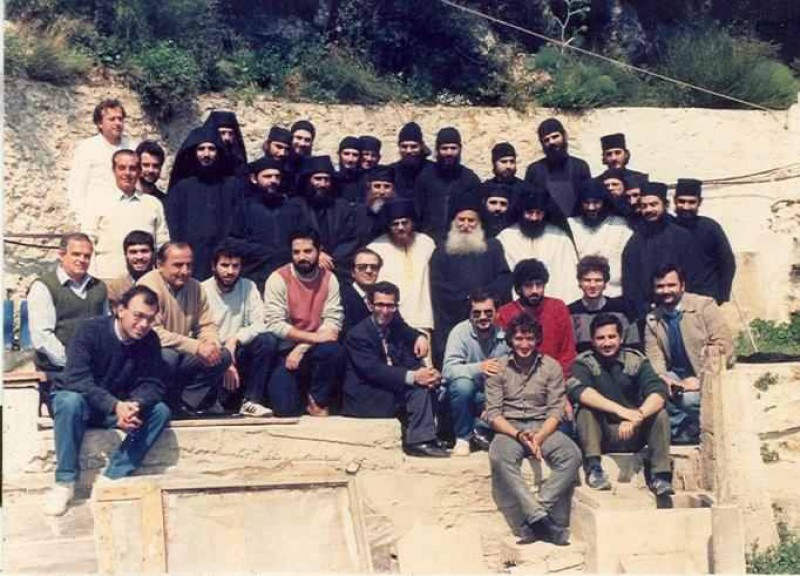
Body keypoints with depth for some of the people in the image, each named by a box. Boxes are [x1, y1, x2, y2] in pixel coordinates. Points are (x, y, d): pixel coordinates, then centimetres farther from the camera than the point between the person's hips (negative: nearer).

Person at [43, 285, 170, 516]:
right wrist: (115, 406, -42)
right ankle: (65, 481, -26)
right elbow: (76, 378, -29)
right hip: (82, 400, -3)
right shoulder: (91, 330, -20)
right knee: (71, 400, -37)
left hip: (120, 405, 4)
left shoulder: (150, 340, -9)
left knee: (160, 411, -20)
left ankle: (114, 477, -23)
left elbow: (152, 384, -11)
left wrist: (134, 406, -35)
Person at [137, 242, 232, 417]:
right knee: (167, 357, -37)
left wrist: (211, 343, -18)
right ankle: (170, 407, -11)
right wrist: (196, 346, -29)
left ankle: (186, 404, -8)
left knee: (223, 356, -10)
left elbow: (207, 325, 7)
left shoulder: (195, 287, 4)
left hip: (181, 354, 7)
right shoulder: (148, 285, -17)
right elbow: (153, 333, -27)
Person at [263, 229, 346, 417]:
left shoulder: (329, 278, -1)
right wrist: (314, 337, -22)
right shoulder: (278, 278, -9)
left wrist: (302, 348, -19)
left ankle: (317, 400, -5)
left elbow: (333, 321, -8)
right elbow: (275, 324, -16)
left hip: (314, 349, 2)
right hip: (285, 350, -2)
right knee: (285, 408, -18)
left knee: (335, 351, -33)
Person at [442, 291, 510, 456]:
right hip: (466, 394, -2)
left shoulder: (505, 334, -9)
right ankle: (463, 438, -12)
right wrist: (478, 368, -43)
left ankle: (480, 430, 0)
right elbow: (448, 370, -26)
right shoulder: (460, 332, -15)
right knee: (462, 384, -35)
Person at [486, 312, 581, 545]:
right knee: (500, 458, -35)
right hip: (509, 429, -1)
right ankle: (540, 517, -37)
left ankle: (533, 516, -32)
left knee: (572, 455, -29)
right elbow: (493, 413, -1)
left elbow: (556, 410, 1)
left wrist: (539, 437, -17)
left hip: (543, 427, 2)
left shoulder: (551, 367, 6)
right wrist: (519, 435, -18)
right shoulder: (498, 369, 4)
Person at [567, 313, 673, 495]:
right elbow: (578, 390, -27)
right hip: (601, 435, -1)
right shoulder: (583, 362, -5)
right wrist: (620, 410, -39)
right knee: (586, 407, -26)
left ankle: (660, 475, -20)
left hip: (632, 435, 2)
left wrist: (637, 416, -36)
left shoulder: (636, 360, -1)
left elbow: (658, 392, -17)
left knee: (659, 413, -21)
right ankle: (593, 467, -33)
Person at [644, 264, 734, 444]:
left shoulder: (704, 305, -8)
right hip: (677, 377, 4)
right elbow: (654, 357, 0)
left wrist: (701, 380, -23)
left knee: (689, 398, -33)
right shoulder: (652, 319, 5)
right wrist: (662, 378, -23)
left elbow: (724, 346, -14)